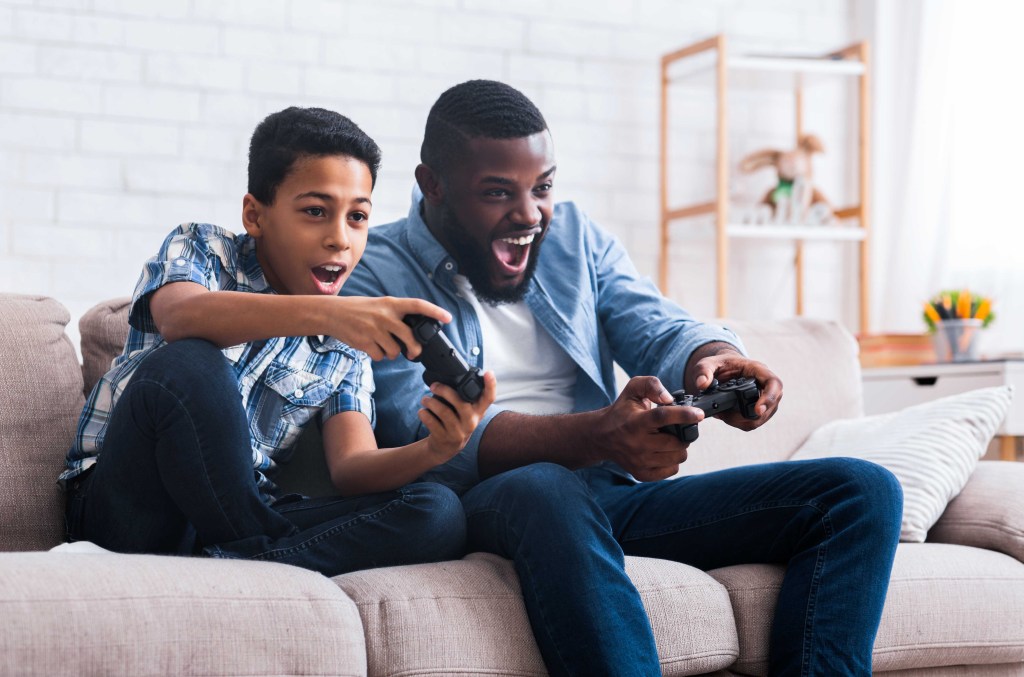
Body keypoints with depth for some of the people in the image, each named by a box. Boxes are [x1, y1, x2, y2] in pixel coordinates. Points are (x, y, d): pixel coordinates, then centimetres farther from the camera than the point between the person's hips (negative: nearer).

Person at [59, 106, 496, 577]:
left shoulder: (346, 346, 14)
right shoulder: (201, 248, 2)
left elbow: (352, 468, -2)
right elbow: (180, 316, -24)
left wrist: (432, 451, -25)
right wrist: (322, 312, -39)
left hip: (236, 519, 4)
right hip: (127, 509, -4)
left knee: (438, 513, -17)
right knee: (187, 365, -34)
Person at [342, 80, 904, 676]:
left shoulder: (575, 236, 18)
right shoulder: (373, 275, 0)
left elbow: (661, 330, 6)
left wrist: (716, 360, -22)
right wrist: (598, 436, -31)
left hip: (613, 495, 6)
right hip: (487, 505, -5)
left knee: (864, 491, -9)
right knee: (546, 491, -42)